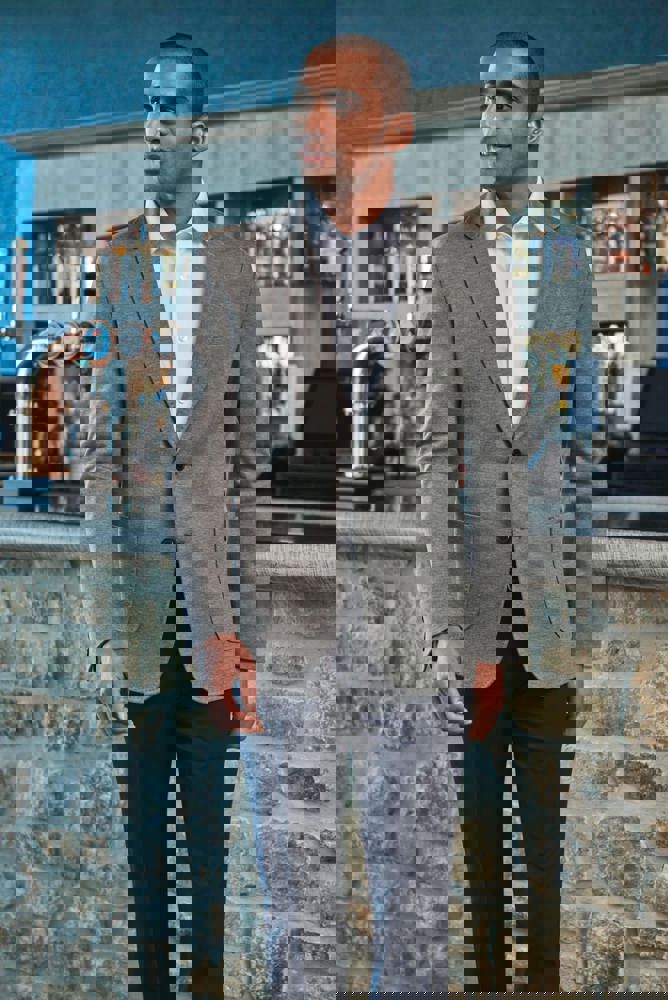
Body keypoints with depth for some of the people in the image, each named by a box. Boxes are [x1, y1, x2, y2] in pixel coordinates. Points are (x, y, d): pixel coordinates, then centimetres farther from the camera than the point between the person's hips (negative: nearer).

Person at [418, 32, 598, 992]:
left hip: (547, 495, 2)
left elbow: (585, 407, 9)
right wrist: (449, 582, -6)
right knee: (477, 795, 5)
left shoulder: (569, 248, 10)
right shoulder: (450, 251, 4)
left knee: (546, 795, 9)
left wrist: (582, 553, 4)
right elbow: (437, 415, 0)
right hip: (474, 493, -1)